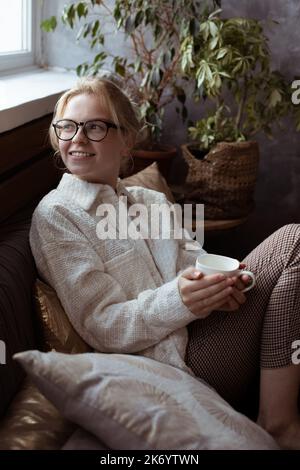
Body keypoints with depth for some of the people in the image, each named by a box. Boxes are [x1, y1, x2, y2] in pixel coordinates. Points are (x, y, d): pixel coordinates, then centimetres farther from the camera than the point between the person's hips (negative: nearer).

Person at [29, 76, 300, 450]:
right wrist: (179, 300, -28)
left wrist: (218, 285, -14)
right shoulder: (54, 216, -4)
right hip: (174, 362, -7)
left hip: (195, 334, 7)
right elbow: (101, 327, -11)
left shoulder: (151, 201, 19)